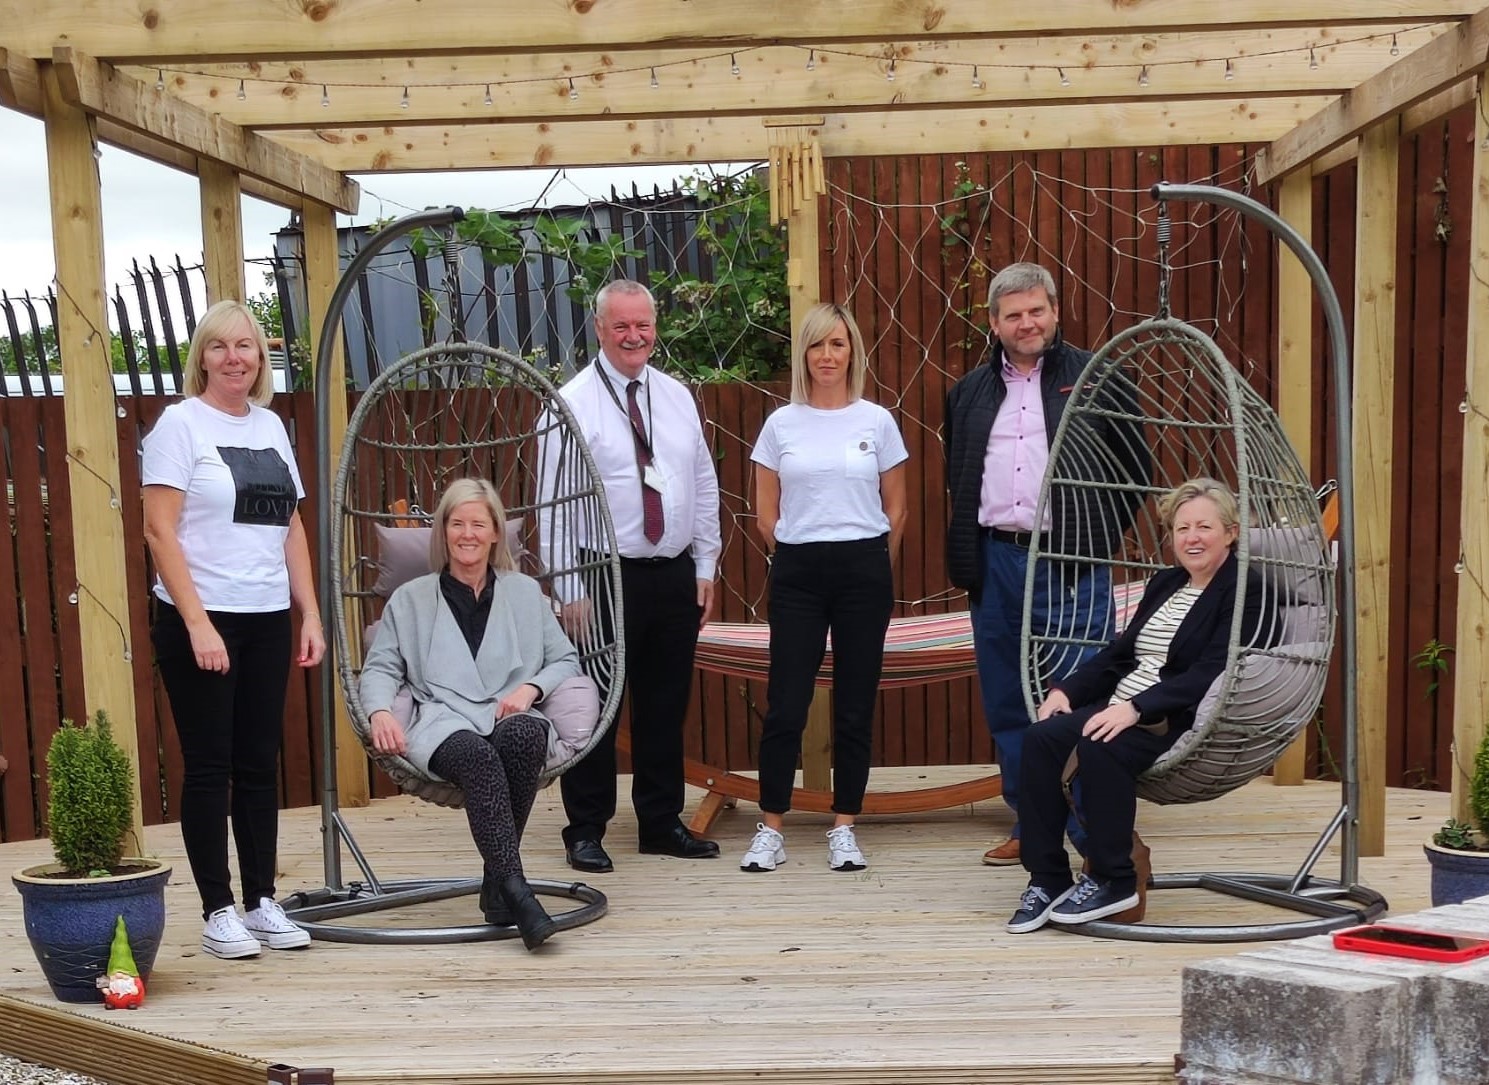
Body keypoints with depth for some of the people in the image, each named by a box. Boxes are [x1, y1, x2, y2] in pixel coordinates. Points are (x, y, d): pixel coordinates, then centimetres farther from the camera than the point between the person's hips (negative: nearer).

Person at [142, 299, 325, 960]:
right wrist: (198, 622, -16)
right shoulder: (180, 423, -4)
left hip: (267, 619, 5)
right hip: (202, 618, -5)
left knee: (260, 763, 8)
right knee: (209, 766, 0)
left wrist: (310, 615, 9)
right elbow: (160, 530, -10)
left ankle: (262, 901, 17)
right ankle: (218, 910, 8)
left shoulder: (270, 427, 12)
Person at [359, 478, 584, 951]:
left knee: (524, 735, -38)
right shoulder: (411, 599, 22)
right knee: (478, 755, -39)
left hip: (512, 719, 1)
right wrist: (380, 711, -7)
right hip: (442, 723, -1)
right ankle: (515, 889, -47)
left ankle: (496, 880, -30)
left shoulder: (525, 592, 25)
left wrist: (531, 687, 0)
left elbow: (566, 659, 22)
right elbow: (379, 668, 15)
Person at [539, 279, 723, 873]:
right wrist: (570, 591, -13)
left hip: (675, 576, 5)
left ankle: (662, 823, 24)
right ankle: (585, 832, 14)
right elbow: (554, 503, -9)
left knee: (666, 706, 13)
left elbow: (704, 485, 14)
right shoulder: (573, 402, -7)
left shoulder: (677, 397, 10)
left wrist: (705, 567, 9)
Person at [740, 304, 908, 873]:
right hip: (798, 572, 0)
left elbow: (896, 509, 9)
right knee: (785, 705, -3)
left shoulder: (877, 421, 3)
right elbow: (765, 515, 8)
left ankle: (844, 827, 14)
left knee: (855, 706, 4)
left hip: (863, 569, 0)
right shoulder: (780, 424, 4)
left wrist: (875, 566, 8)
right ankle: (770, 829, 5)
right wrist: (796, 558, 7)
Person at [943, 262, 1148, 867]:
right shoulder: (970, 393, 15)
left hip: (1068, 565, -5)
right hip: (995, 561, 5)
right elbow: (956, 478, 23)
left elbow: (1135, 464, 5)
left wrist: (1100, 535, 0)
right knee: (1007, 705, 9)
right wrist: (966, 553, 12)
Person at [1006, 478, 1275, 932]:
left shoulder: (1244, 592, -4)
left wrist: (1138, 708, -26)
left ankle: (1112, 881, -17)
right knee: (1043, 736, -19)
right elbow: (1119, 651, 21)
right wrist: (1067, 689, 4)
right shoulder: (1164, 583, 21)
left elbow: (1210, 675, -16)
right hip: (1120, 709, 7)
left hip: (1186, 723, -7)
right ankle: (1047, 878, -15)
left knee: (1100, 746, -34)